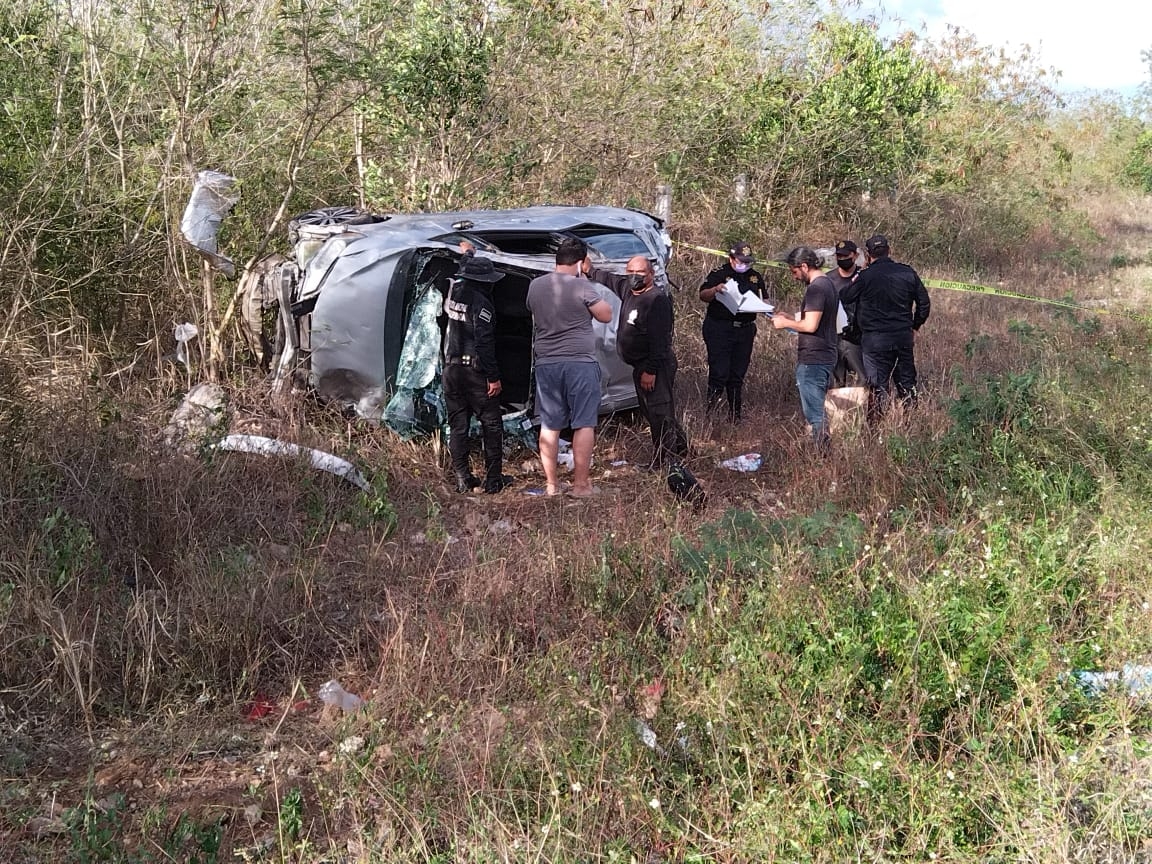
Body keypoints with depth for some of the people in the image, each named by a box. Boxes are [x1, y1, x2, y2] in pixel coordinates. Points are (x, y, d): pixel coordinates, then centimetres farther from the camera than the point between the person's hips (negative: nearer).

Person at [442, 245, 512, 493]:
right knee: (491, 425, 3)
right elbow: (484, 344, -19)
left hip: (452, 368, 7)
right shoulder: (481, 304, -15)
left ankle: (463, 479, 9)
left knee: (457, 425, 8)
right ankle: (493, 479, 5)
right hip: (475, 370, -7)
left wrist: (468, 254, 50)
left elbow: (462, 275, 31)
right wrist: (493, 377, -16)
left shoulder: (455, 291, 6)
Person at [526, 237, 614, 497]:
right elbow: (606, 315, 1)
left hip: (546, 363, 5)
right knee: (584, 425, 3)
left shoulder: (535, 286, 6)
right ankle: (581, 484, 5)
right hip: (580, 363, -5)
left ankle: (551, 485, 13)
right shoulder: (582, 287, -10)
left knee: (549, 426, 9)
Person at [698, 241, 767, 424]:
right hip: (719, 328, -5)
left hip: (745, 331, 5)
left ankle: (735, 415, 18)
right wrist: (715, 290, -25)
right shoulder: (719, 273, 0)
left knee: (737, 375, 10)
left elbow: (762, 302, 22)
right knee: (719, 373, -12)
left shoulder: (756, 277, 15)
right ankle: (708, 414, -2)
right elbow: (702, 295, -5)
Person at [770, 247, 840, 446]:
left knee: (814, 413, -6)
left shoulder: (816, 288, -16)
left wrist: (785, 323, -7)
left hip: (813, 360, -10)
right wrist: (787, 318, 16)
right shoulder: (828, 284, 16)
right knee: (816, 410, 15)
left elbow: (810, 325, -22)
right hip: (825, 357, 10)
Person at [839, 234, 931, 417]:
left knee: (878, 386, 0)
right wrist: (914, 327, 21)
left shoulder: (865, 277, -10)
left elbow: (843, 300, -2)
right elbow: (924, 303, 9)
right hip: (904, 337, 4)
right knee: (907, 384, 14)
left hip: (875, 340, -4)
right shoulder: (907, 273, 3)